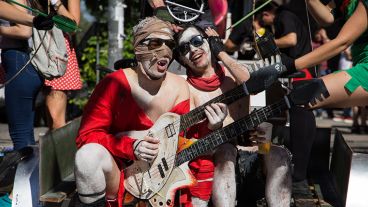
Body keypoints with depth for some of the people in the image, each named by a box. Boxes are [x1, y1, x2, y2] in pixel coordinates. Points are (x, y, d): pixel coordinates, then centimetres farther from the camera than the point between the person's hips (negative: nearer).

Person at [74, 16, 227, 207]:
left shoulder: (180, 87, 1)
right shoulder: (114, 84, -12)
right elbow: (87, 135, -13)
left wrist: (207, 127, -17)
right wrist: (132, 147, -26)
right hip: (117, 176, -4)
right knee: (89, 155, -34)